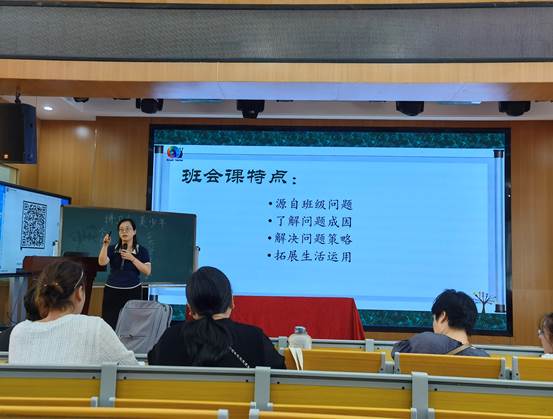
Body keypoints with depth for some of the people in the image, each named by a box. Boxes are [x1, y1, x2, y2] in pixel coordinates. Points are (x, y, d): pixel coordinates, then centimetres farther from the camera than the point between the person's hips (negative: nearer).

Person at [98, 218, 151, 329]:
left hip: (132, 292, -1)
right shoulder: (112, 249, 8)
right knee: (110, 323, -6)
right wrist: (105, 245, -18)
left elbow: (147, 271, -6)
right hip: (112, 291, 1)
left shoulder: (142, 250, 4)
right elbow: (102, 262, -8)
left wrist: (132, 258, -12)